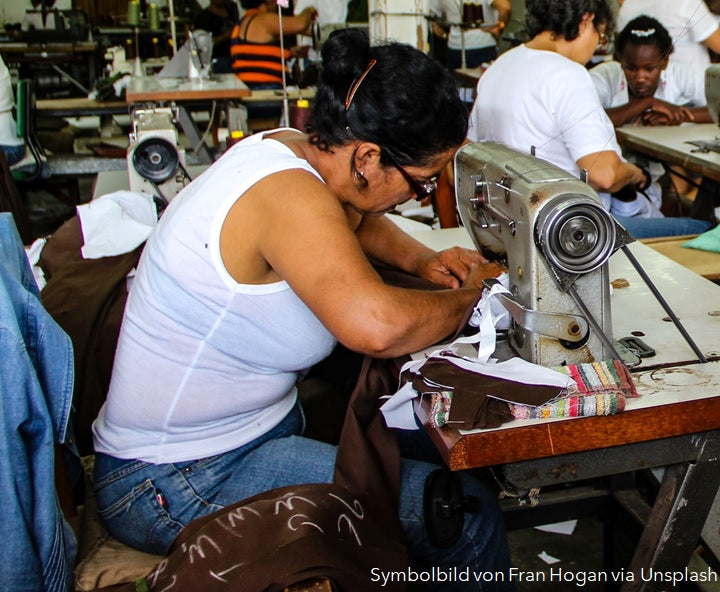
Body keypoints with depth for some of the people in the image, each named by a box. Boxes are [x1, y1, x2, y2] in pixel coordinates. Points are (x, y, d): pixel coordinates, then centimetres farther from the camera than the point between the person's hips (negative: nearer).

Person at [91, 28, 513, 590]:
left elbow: (356, 221, 23)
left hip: (262, 415, 10)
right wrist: (465, 294, -22)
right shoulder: (289, 196, -28)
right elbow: (376, 324, -43)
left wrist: (424, 260, 4)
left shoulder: (286, 147, 0)